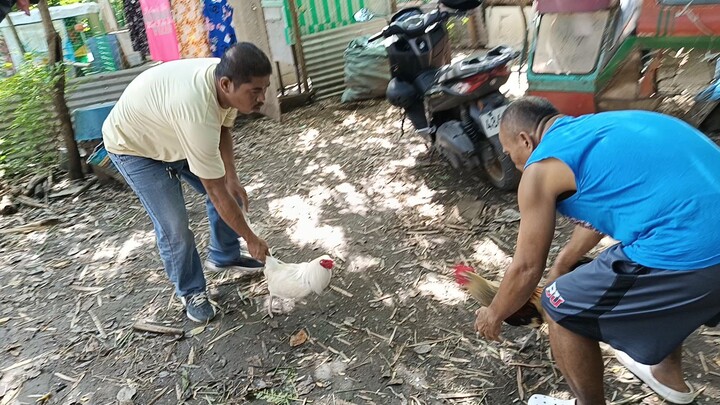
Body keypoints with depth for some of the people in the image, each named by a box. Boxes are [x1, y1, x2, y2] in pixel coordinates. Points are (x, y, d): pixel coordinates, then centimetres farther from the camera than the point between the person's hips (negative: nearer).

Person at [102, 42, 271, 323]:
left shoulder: (226, 78, -20)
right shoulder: (197, 113, -44)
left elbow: (223, 128, 0)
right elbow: (216, 192, -36)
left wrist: (232, 178, -10)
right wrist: (251, 239, -25)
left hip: (173, 133, 8)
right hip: (133, 146, -7)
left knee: (230, 189, 5)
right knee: (174, 227, -12)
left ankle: (224, 257, 26)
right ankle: (190, 292, 13)